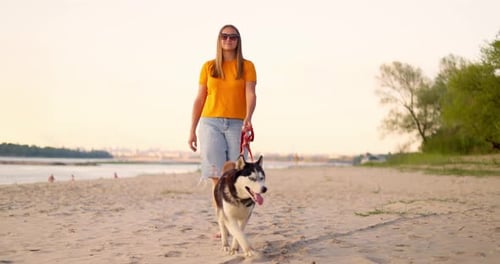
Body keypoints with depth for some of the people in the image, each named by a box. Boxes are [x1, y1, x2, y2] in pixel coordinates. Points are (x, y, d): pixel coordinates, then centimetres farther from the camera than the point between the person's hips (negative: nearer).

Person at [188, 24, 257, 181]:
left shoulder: (247, 66, 7)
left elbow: (250, 94, -6)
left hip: (237, 124, 0)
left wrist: (248, 117, -25)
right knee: (216, 173, -9)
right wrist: (192, 130, 7)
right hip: (210, 122, 1)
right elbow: (199, 99, 11)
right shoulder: (208, 67, 10)